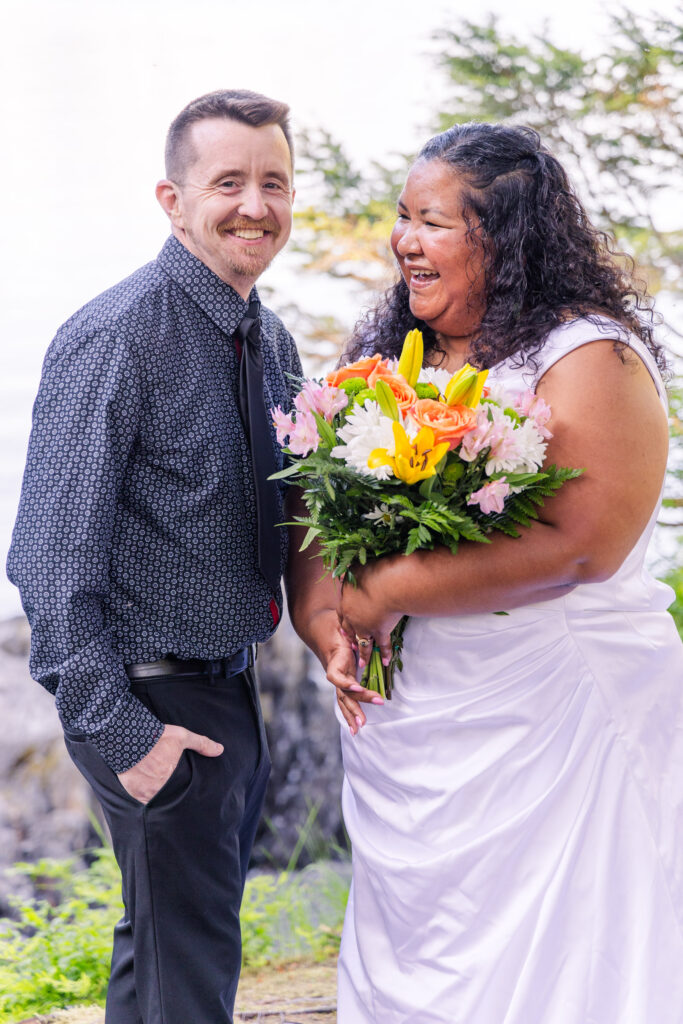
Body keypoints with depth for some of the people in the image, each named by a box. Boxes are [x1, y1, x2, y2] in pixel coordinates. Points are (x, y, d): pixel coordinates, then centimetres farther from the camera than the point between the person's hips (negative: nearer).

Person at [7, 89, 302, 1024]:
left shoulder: (272, 342, 6)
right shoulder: (115, 336, -19)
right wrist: (116, 729, -22)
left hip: (231, 689, 8)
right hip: (157, 703, -8)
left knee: (188, 932, 23)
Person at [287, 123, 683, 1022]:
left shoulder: (592, 358, -11)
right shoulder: (388, 354, 10)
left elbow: (579, 546, -23)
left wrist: (381, 594, -17)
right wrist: (323, 622, -7)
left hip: (550, 724, -6)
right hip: (404, 719, 6)